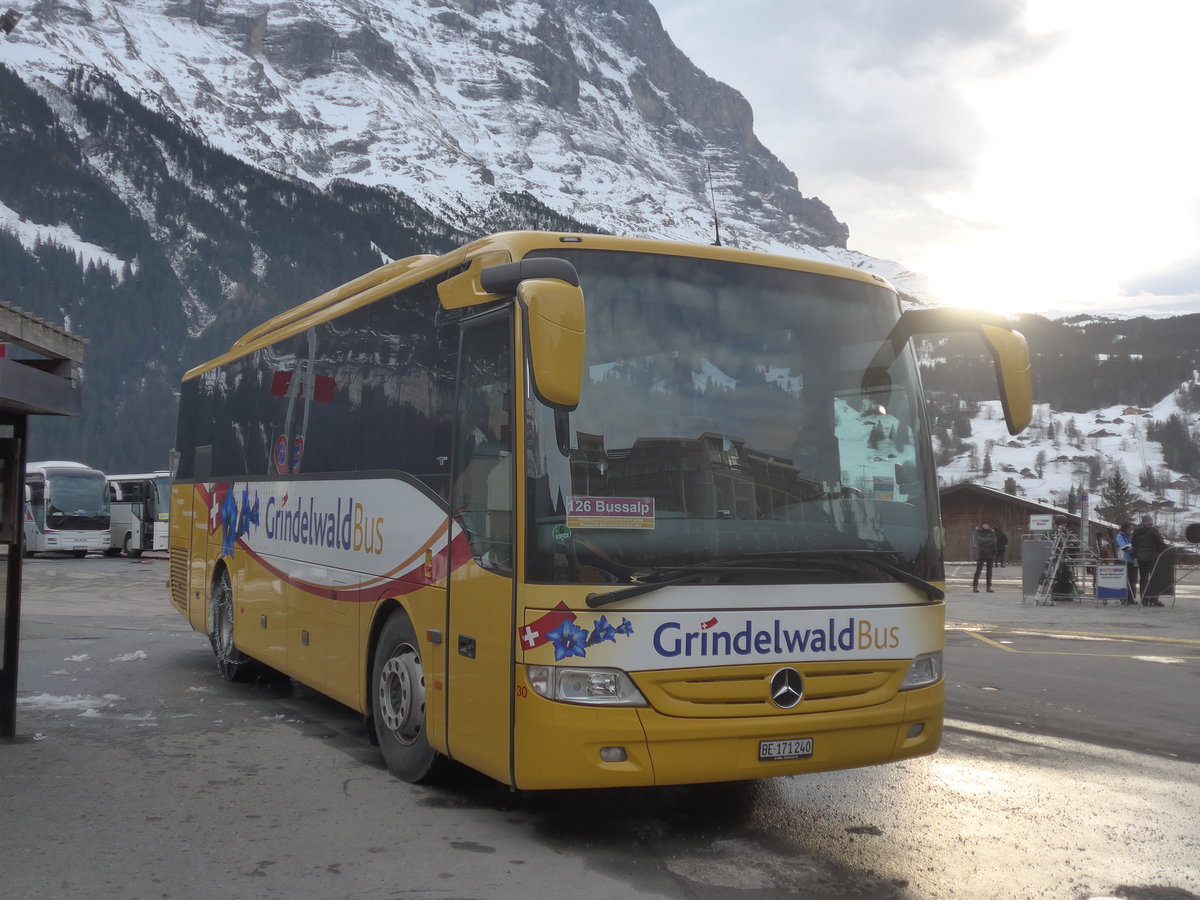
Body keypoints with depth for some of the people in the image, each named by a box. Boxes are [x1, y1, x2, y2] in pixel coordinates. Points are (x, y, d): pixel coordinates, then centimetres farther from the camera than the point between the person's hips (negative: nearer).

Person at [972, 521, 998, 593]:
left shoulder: (991, 532, 12)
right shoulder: (978, 532, 3)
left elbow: (994, 542, 5)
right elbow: (980, 540, -13)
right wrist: (990, 539, -5)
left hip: (990, 554, 4)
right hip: (981, 554, -3)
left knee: (989, 570, 3)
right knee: (978, 569, -8)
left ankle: (989, 587, 6)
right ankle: (975, 586, -9)